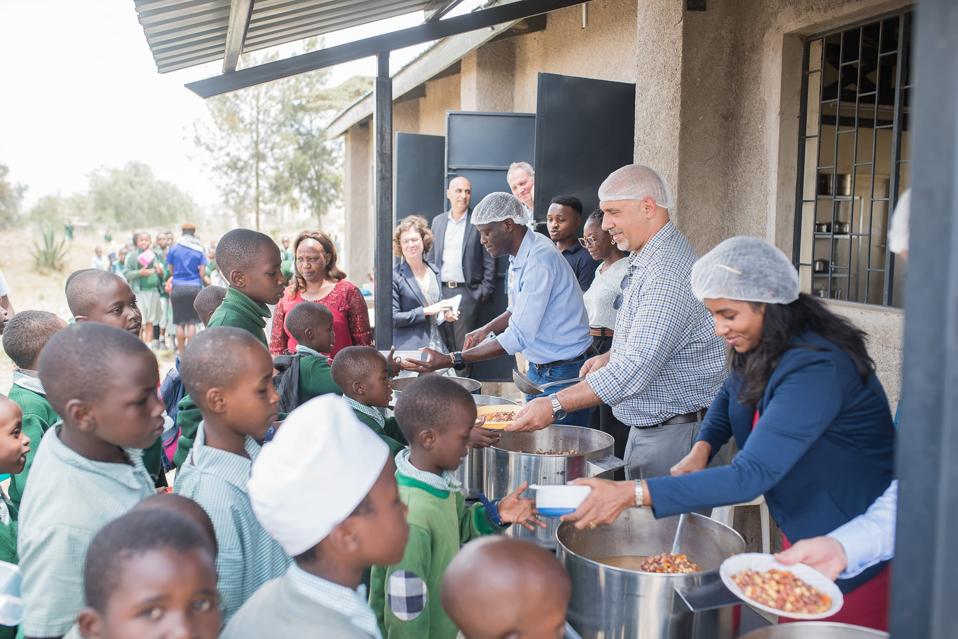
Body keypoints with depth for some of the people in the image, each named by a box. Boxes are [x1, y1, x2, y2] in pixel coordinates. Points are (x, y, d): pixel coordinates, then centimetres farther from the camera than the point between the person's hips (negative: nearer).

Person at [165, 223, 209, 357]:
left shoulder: (174, 248, 1)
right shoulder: (199, 249, 0)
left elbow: (170, 270, 7)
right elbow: (202, 272, -3)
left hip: (178, 287, 0)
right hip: (195, 287, 0)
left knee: (179, 322, 7)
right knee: (192, 322, 5)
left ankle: (181, 352, 11)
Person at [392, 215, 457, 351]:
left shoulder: (434, 271, 13)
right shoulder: (395, 276, -6)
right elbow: (392, 318, -10)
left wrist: (445, 315, 4)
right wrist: (426, 311, -13)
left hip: (436, 345, 5)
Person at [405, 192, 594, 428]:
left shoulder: (539, 261, -25)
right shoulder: (520, 256, 6)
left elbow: (518, 337, -28)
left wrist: (451, 360, -28)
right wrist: (486, 329, 4)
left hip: (563, 372, -9)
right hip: (539, 369, 9)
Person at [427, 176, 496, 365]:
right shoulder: (438, 221, 13)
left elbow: (489, 260, -2)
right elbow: (430, 256, 16)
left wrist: (485, 291, -7)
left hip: (467, 292, -4)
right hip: (440, 291, 4)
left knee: (463, 345, -2)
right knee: (444, 344, 7)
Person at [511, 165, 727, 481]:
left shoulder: (668, 272, -23)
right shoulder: (645, 259, 11)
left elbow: (638, 368, -30)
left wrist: (555, 406, -30)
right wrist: (611, 357, 9)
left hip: (677, 434, -10)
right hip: (646, 428, 10)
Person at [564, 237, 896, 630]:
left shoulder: (816, 369, -31)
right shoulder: (758, 348, -5)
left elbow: (751, 476, -36)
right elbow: (732, 395, 16)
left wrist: (632, 493, -40)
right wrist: (701, 449, -6)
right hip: (801, 532, 8)